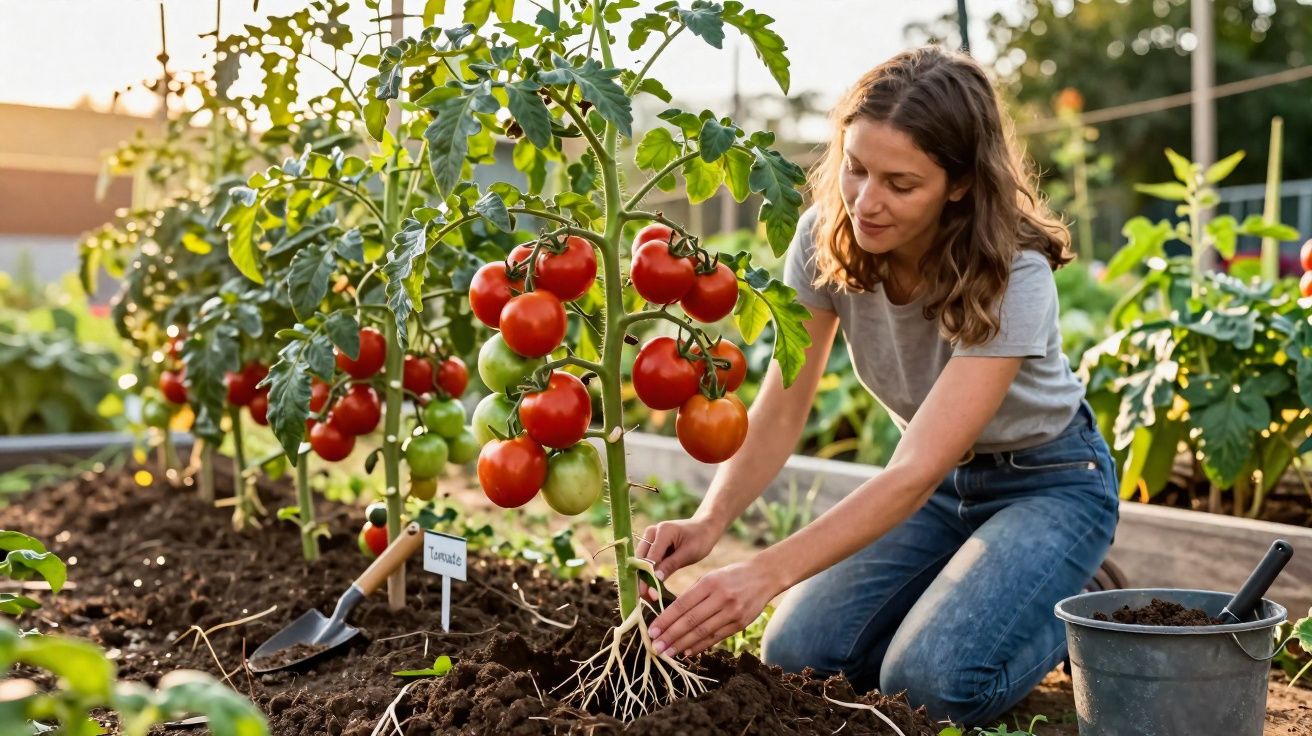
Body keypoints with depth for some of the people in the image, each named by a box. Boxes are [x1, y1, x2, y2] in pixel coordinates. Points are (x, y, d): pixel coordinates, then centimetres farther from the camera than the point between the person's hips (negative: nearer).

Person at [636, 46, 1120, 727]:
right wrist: (709, 522, -35)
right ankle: (963, 592, 15)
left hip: (1047, 483, -4)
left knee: (932, 683, -24)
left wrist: (767, 573, -49)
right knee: (796, 659, -10)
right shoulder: (825, 236, -18)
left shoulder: (1012, 279, -32)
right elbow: (781, 411, -17)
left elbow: (915, 475, -38)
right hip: (939, 481, 5)